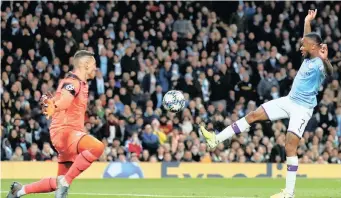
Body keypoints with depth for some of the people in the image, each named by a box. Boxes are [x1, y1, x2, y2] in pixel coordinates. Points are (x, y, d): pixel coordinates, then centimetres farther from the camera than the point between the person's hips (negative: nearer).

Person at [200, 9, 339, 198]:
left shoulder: (319, 64, -20)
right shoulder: (308, 58, 6)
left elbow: (329, 72, -45)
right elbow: (308, 40, 28)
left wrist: (325, 59, -61)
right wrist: (307, 22, 26)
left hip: (302, 108, -9)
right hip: (289, 100, 9)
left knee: (290, 147, -14)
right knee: (253, 115, 5)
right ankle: (216, 139, 9)